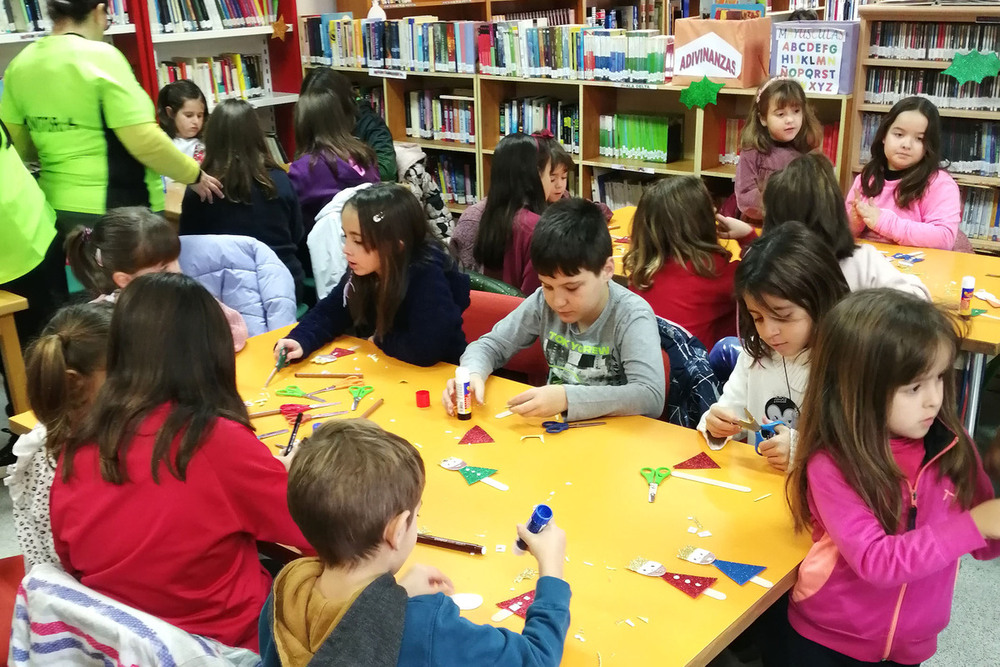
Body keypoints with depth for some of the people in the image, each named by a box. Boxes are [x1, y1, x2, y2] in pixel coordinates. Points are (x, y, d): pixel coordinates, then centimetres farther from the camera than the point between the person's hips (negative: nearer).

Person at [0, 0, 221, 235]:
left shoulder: (20, 64, 6)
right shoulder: (100, 56, -14)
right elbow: (144, 141, -18)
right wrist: (193, 174, -4)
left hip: (55, 206, 7)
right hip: (115, 209, -7)